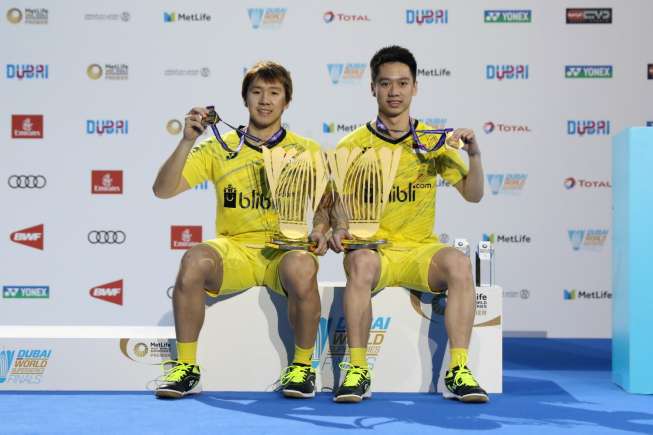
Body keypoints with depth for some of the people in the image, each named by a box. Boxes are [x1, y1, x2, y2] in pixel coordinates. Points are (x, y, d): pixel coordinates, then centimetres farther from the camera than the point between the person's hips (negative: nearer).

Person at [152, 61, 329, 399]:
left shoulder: (306, 151, 13)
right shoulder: (219, 149, 11)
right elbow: (163, 191, 4)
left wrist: (320, 230, -11)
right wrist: (187, 141, -8)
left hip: (285, 249, -1)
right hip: (234, 249, 1)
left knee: (301, 268, -36)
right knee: (194, 259, -33)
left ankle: (302, 366, -14)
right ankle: (186, 368, -17)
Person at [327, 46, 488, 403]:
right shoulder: (353, 145, 6)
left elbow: (472, 195, 9)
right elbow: (336, 205, 5)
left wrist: (474, 154, -9)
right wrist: (339, 229, -17)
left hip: (421, 250, 1)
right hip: (372, 249, -1)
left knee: (458, 263, -31)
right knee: (361, 263, -37)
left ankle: (458, 371, -27)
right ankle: (357, 370, -28)